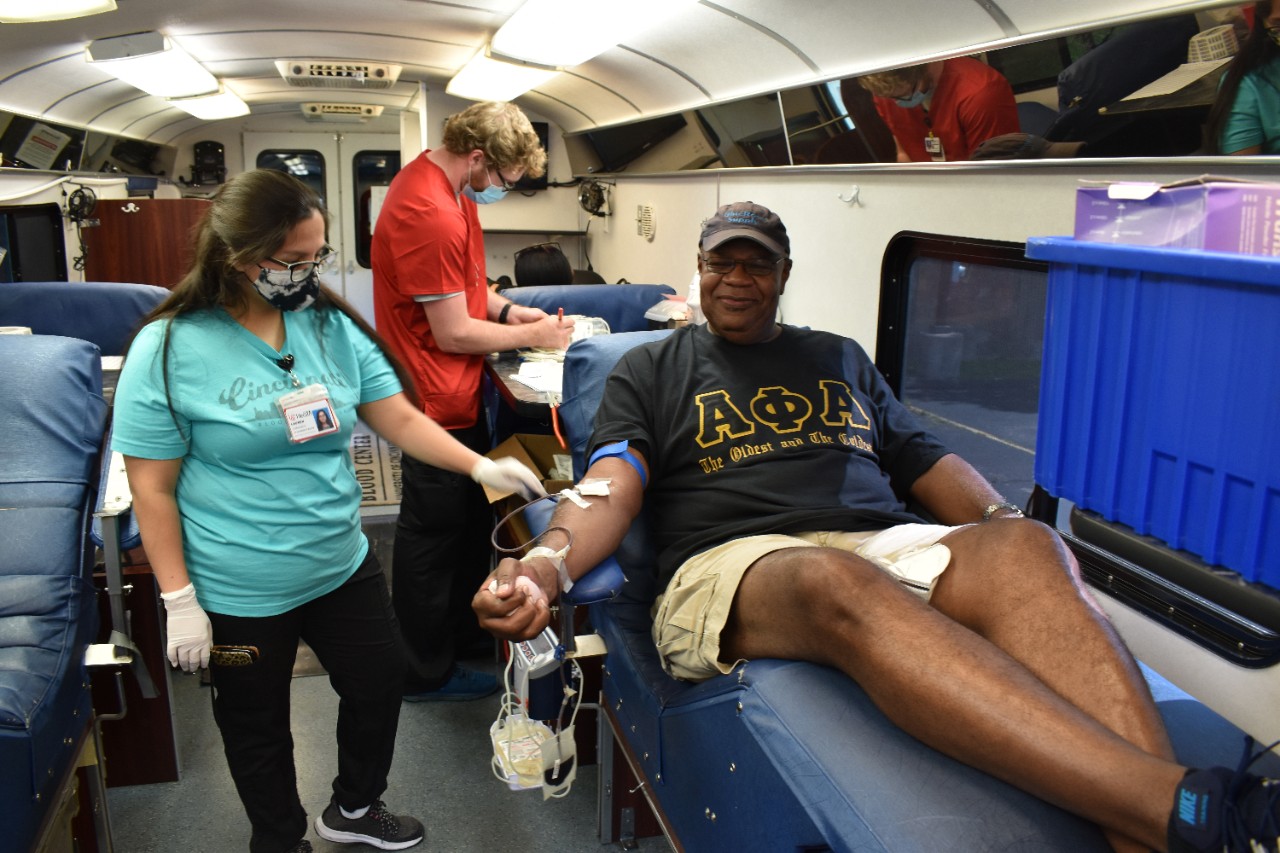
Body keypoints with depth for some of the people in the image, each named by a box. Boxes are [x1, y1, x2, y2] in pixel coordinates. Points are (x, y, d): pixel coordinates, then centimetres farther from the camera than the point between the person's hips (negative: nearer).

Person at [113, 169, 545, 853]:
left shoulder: (332, 326, -3)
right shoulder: (169, 350, -17)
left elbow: (400, 417, -1)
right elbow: (152, 489, -13)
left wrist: (482, 467, -13)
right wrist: (179, 600, -14)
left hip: (344, 567, 5)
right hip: (241, 593, -5)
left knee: (381, 683, 19)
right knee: (258, 727, 16)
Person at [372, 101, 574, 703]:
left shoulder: (445, 185, 6)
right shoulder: (430, 213, -26)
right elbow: (453, 333, -23)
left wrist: (509, 311, 2)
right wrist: (533, 335, -11)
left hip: (457, 396, 10)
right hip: (437, 403, -10)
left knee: (471, 516, 23)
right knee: (434, 534, 4)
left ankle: (465, 627, 42)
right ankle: (426, 672, 20)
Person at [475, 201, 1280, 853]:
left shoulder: (839, 358, 30)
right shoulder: (653, 370, 20)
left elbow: (927, 462, 23)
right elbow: (610, 491, 4)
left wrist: (1005, 521, 2)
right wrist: (545, 563, -18)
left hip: (886, 547, 4)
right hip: (730, 563, -3)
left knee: (1027, 549, -29)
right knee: (838, 581, -40)